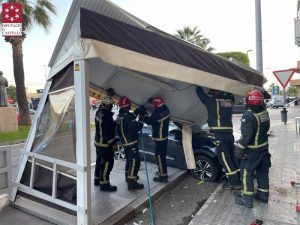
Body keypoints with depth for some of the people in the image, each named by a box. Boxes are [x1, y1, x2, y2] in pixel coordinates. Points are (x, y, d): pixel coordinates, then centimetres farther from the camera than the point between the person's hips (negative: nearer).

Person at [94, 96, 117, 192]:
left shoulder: (99, 111, 0)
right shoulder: (107, 115, -26)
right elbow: (108, 132, -25)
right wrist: (113, 144, -17)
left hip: (98, 142, 10)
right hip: (105, 144, -10)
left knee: (100, 161, 22)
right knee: (107, 163, 0)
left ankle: (97, 179, 35)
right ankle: (104, 184, 8)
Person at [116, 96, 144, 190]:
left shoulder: (119, 116, 9)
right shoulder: (127, 116, -21)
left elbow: (118, 130, 17)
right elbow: (135, 127, -24)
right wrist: (141, 122, -8)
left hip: (125, 142, 10)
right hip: (131, 142, -10)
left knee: (129, 159, 24)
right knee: (135, 161, -7)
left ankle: (128, 175, 39)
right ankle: (131, 182, -8)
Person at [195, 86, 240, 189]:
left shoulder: (212, 100, -6)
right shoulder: (229, 99, 8)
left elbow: (199, 92, 7)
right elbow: (230, 94, 34)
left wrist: (198, 85, 24)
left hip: (220, 133, -7)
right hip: (229, 132, 7)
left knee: (224, 158, 0)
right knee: (231, 156, 15)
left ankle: (235, 181, 3)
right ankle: (237, 179, 21)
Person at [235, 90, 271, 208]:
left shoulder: (248, 115, -26)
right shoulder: (265, 112, -2)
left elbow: (246, 135, -28)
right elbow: (266, 128, 10)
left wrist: (240, 147, -16)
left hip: (252, 150, -7)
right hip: (264, 147, 8)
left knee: (246, 172, 5)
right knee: (263, 171, 19)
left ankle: (247, 198, 13)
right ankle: (263, 195, 34)